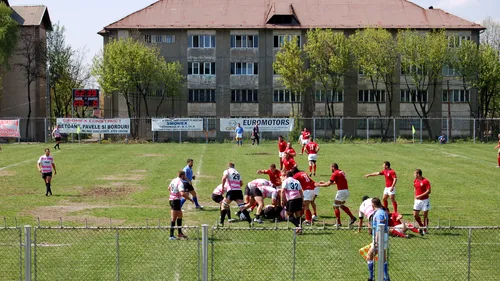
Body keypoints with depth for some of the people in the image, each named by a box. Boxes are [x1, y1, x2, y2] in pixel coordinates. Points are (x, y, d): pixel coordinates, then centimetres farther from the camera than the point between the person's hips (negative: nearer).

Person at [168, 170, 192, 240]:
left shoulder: (174, 180, 9)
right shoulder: (180, 182, -18)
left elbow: (169, 188, 25)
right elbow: (182, 194, -29)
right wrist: (189, 198, -17)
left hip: (171, 199, 9)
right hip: (176, 200, -9)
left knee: (180, 216, 20)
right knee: (173, 219, -6)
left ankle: (180, 233, 26)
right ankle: (171, 236, -5)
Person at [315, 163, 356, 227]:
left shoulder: (335, 173, -11)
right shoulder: (341, 172, 16)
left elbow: (328, 184, -12)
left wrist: (319, 185, 1)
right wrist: (324, 182, 34)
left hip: (341, 191, -9)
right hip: (346, 191, 9)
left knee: (335, 206, 2)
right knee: (341, 205, 25)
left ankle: (338, 223, 1)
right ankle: (352, 217, 18)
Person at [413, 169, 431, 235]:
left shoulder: (425, 181, -15)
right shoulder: (415, 181, 7)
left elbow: (429, 191, -17)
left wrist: (420, 196, -22)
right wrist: (415, 198, 14)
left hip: (424, 200, -6)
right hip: (417, 200, 6)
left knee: (425, 216, 2)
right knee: (415, 215, 2)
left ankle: (425, 230, 11)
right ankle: (421, 226, 23)